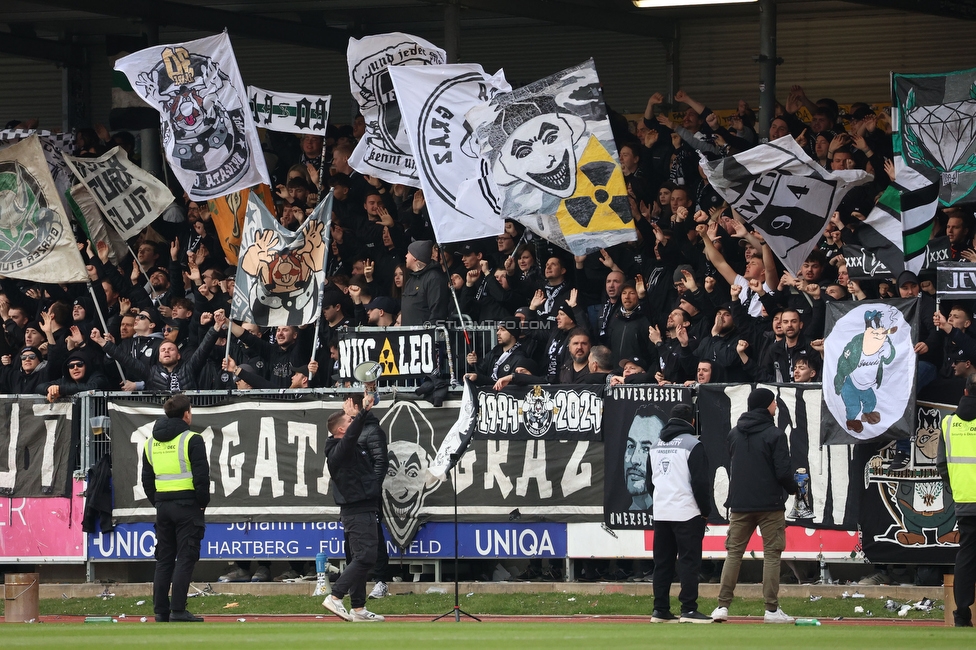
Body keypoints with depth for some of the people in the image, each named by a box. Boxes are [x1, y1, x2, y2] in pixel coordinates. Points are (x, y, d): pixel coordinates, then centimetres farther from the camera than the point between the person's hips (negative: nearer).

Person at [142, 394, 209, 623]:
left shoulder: (151, 443, 12)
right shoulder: (192, 440, -9)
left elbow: (147, 479, 15)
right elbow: (201, 476, -13)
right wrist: (202, 503, -2)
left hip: (162, 506, 6)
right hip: (187, 505, -6)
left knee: (164, 559, 11)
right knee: (185, 558, -5)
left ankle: (160, 610, 10)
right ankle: (178, 610, -10)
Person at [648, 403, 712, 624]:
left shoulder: (656, 446, 14)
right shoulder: (692, 444, -8)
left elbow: (649, 482, 21)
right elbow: (700, 482, -12)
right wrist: (706, 511, -3)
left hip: (660, 513, 7)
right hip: (687, 514, -7)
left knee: (662, 562, 9)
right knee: (689, 561, -6)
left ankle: (660, 610, 9)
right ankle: (689, 610, -11)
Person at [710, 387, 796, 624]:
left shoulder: (734, 434, 9)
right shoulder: (774, 435, -9)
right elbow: (783, 472, -11)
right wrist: (793, 489, 6)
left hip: (739, 505, 4)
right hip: (769, 504, -4)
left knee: (734, 552, 7)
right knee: (771, 553, 1)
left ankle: (723, 606, 0)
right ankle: (772, 609, -1)